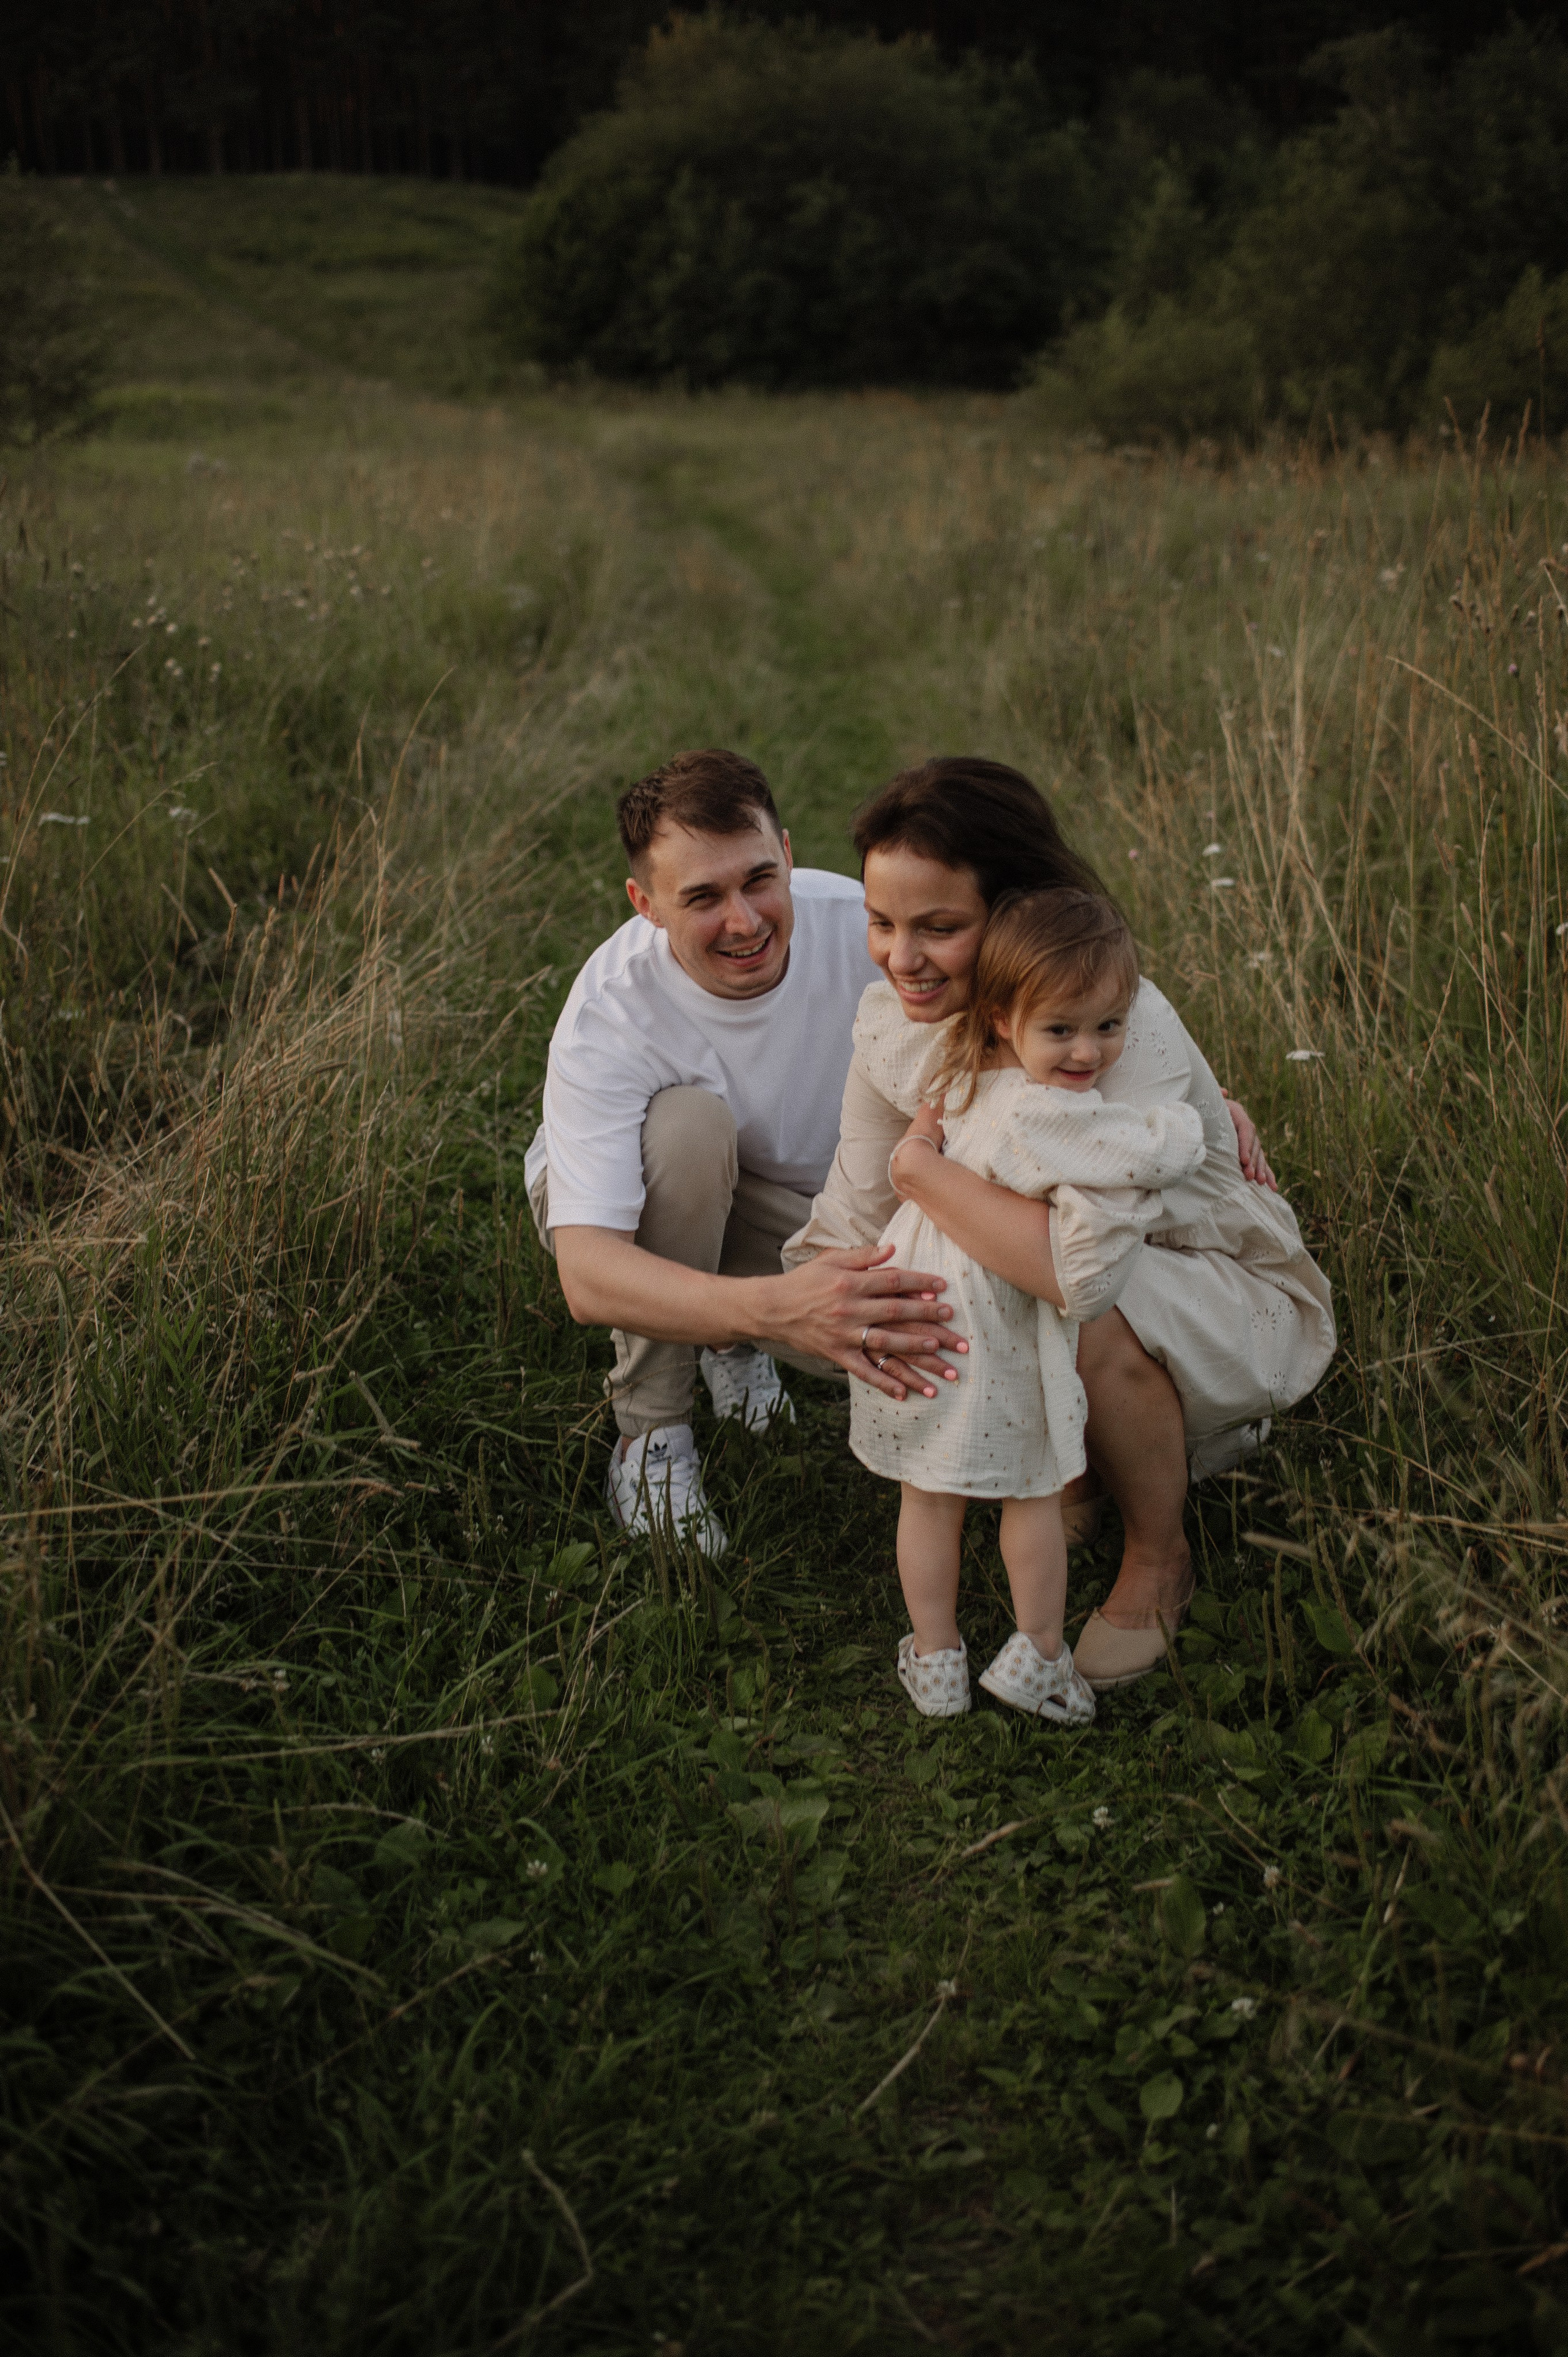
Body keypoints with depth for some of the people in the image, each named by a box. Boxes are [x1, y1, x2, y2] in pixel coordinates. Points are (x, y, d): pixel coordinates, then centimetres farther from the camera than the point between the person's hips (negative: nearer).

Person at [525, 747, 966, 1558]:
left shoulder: (860, 928, -27)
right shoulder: (608, 1013, -35)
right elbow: (586, 1277, -45)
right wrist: (774, 1306, -62)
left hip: (796, 1198, 3)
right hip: (619, 1200, -3)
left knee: (906, 1332, -27)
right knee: (690, 1119, -37)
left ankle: (728, 1342, 9)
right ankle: (650, 1435, -19)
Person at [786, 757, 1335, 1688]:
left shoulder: (1126, 1024, -35)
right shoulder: (899, 1042, -13)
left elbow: (1083, 1266, -48)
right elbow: (847, 1227, -10)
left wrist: (921, 1168, -34)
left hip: (1240, 1301, -6)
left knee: (1097, 1318, -36)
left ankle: (1159, 1565, -5)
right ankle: (1077, 1470, 11)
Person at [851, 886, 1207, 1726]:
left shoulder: (950, 1067, -6)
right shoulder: (1046, 1113, -31)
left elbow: (878, 1012, 11)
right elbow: (1163, 1151, -30)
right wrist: (1190, 1119, -10)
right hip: (997, 1326, -6)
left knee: (928, 1493, 19)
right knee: (1032, 1489, 17)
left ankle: (935, 1658, 30)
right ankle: (1037, 1654, 28)